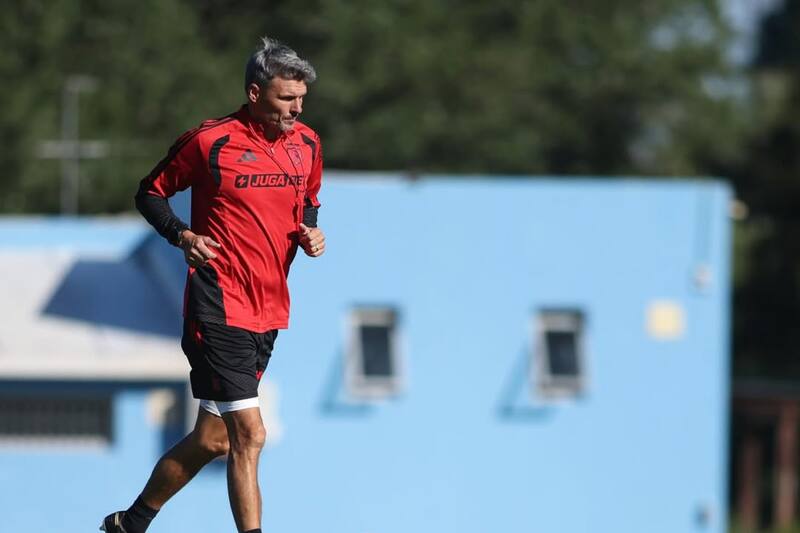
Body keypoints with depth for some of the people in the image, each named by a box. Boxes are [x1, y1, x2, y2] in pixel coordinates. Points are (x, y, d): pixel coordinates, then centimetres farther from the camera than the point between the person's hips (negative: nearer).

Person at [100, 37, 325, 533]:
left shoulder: (307, 144, 7)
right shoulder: (210, 142, -10)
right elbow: (151, 193, 3)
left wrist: (311, 232, 3)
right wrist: (182, 235, -14)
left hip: (270, 310, 7)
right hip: (220, 308, -7)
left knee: (212, 440, 13)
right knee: (249, 435, -14)